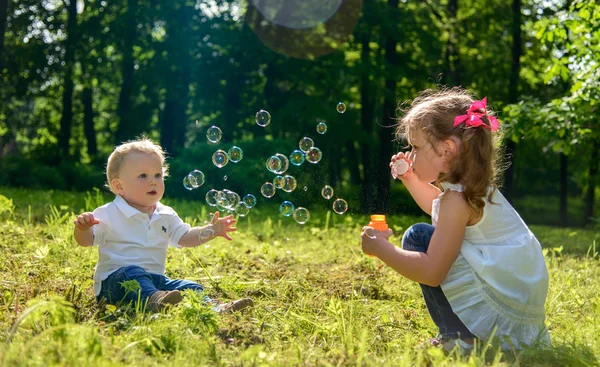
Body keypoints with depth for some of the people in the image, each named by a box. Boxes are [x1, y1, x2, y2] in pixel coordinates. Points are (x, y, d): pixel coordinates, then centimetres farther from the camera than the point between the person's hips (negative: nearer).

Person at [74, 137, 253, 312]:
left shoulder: (166, 216, 14)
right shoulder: (109, 214, -5)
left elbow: (184, 237, 18)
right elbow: (86, 240, -10)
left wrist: (211, 230, 3)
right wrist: (82, 228, -33)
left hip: (155, 279, 6)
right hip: (114, 279, -6)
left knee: (188, 287, -14)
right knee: (132, 273, -37)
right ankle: (152, 299, -64)